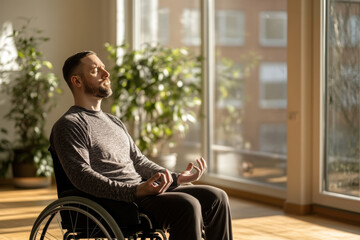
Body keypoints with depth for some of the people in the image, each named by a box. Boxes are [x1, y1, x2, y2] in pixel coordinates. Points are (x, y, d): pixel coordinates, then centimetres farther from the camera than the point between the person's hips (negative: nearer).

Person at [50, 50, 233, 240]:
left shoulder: (114, 122, 26)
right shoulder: (69, 125, -3)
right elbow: (82, 176, -16)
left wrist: (177, 178, 8)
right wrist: (136, 190, -26)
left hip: (143, 188, 9)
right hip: (115, 201, -8)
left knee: (216, 197, -6)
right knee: (187, 206, -29)